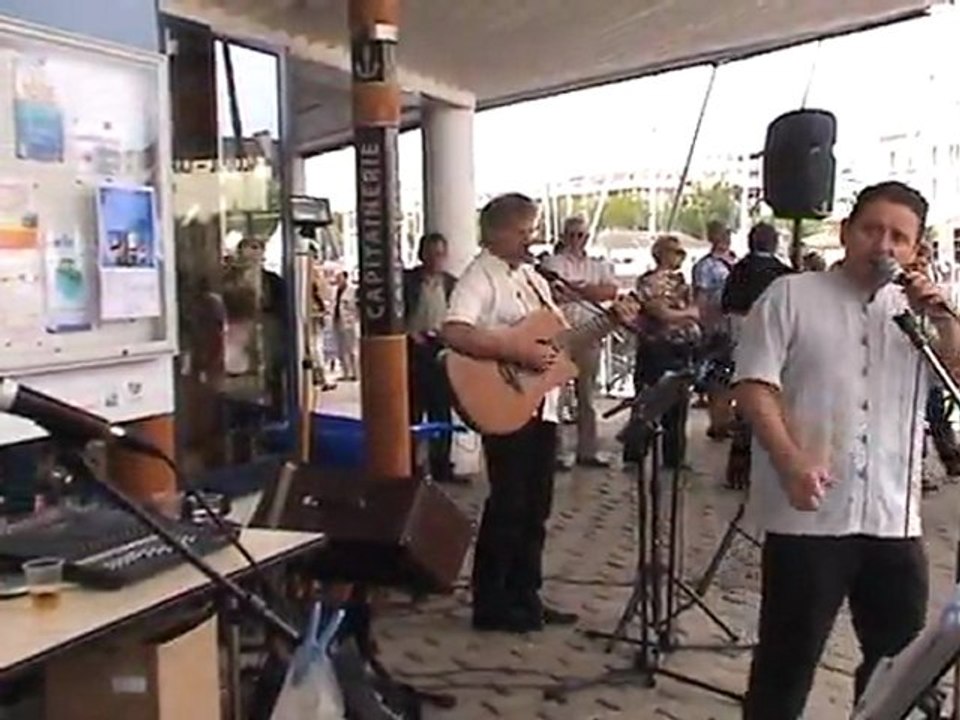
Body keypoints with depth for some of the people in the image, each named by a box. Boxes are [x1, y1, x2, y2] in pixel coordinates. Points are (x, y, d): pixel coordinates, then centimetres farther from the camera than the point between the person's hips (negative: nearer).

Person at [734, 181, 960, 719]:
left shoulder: (916, 314, 13)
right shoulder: (792, 295, -1)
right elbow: (754, 384, -9)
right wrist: (790, 460, -23)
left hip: (895, 521, 5)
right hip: (809, 515, -5)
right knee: (788, 658, 6)